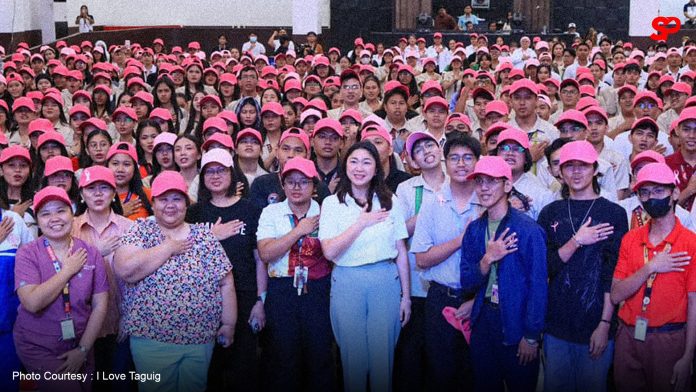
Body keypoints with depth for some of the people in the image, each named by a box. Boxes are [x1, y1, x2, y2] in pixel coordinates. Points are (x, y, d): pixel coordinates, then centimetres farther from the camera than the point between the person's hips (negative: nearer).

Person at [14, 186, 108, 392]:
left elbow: (100, 305, -3)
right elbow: (32, 303, -23)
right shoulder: (28, 254, -9)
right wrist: (68, 270, -17)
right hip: (38, 349, -3)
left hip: (81, 346, 3)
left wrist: (83, 349, -8)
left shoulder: (90, 253, -2)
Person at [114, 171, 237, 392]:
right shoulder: (140, 231, -2)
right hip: (151, 339, -2)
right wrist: (169, 247, -13)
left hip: (201, 339, 2)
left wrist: (229, 324, 1)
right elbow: (125, 270, -20)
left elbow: (226, 284, 4)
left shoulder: (205, 235, 3)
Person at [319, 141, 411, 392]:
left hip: (386, 282, 1)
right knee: (353, 356, 8)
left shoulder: (390, 201, 5)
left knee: (383, 355, 6)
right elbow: (329, 251, -11)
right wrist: (362, 223, -11)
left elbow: (401, 252, 7)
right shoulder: (332, 203, 1)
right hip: (347, 284, -1)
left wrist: (406, 295, 5)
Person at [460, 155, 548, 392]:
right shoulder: (474, 230, 3)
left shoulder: (528, 230, -15)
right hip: (483, 322, 5)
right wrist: (487, 259, -18)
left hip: (516, 325, -5)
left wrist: (532, 336, -12)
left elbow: (538, 287, -13)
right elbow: (467, 283, 1)